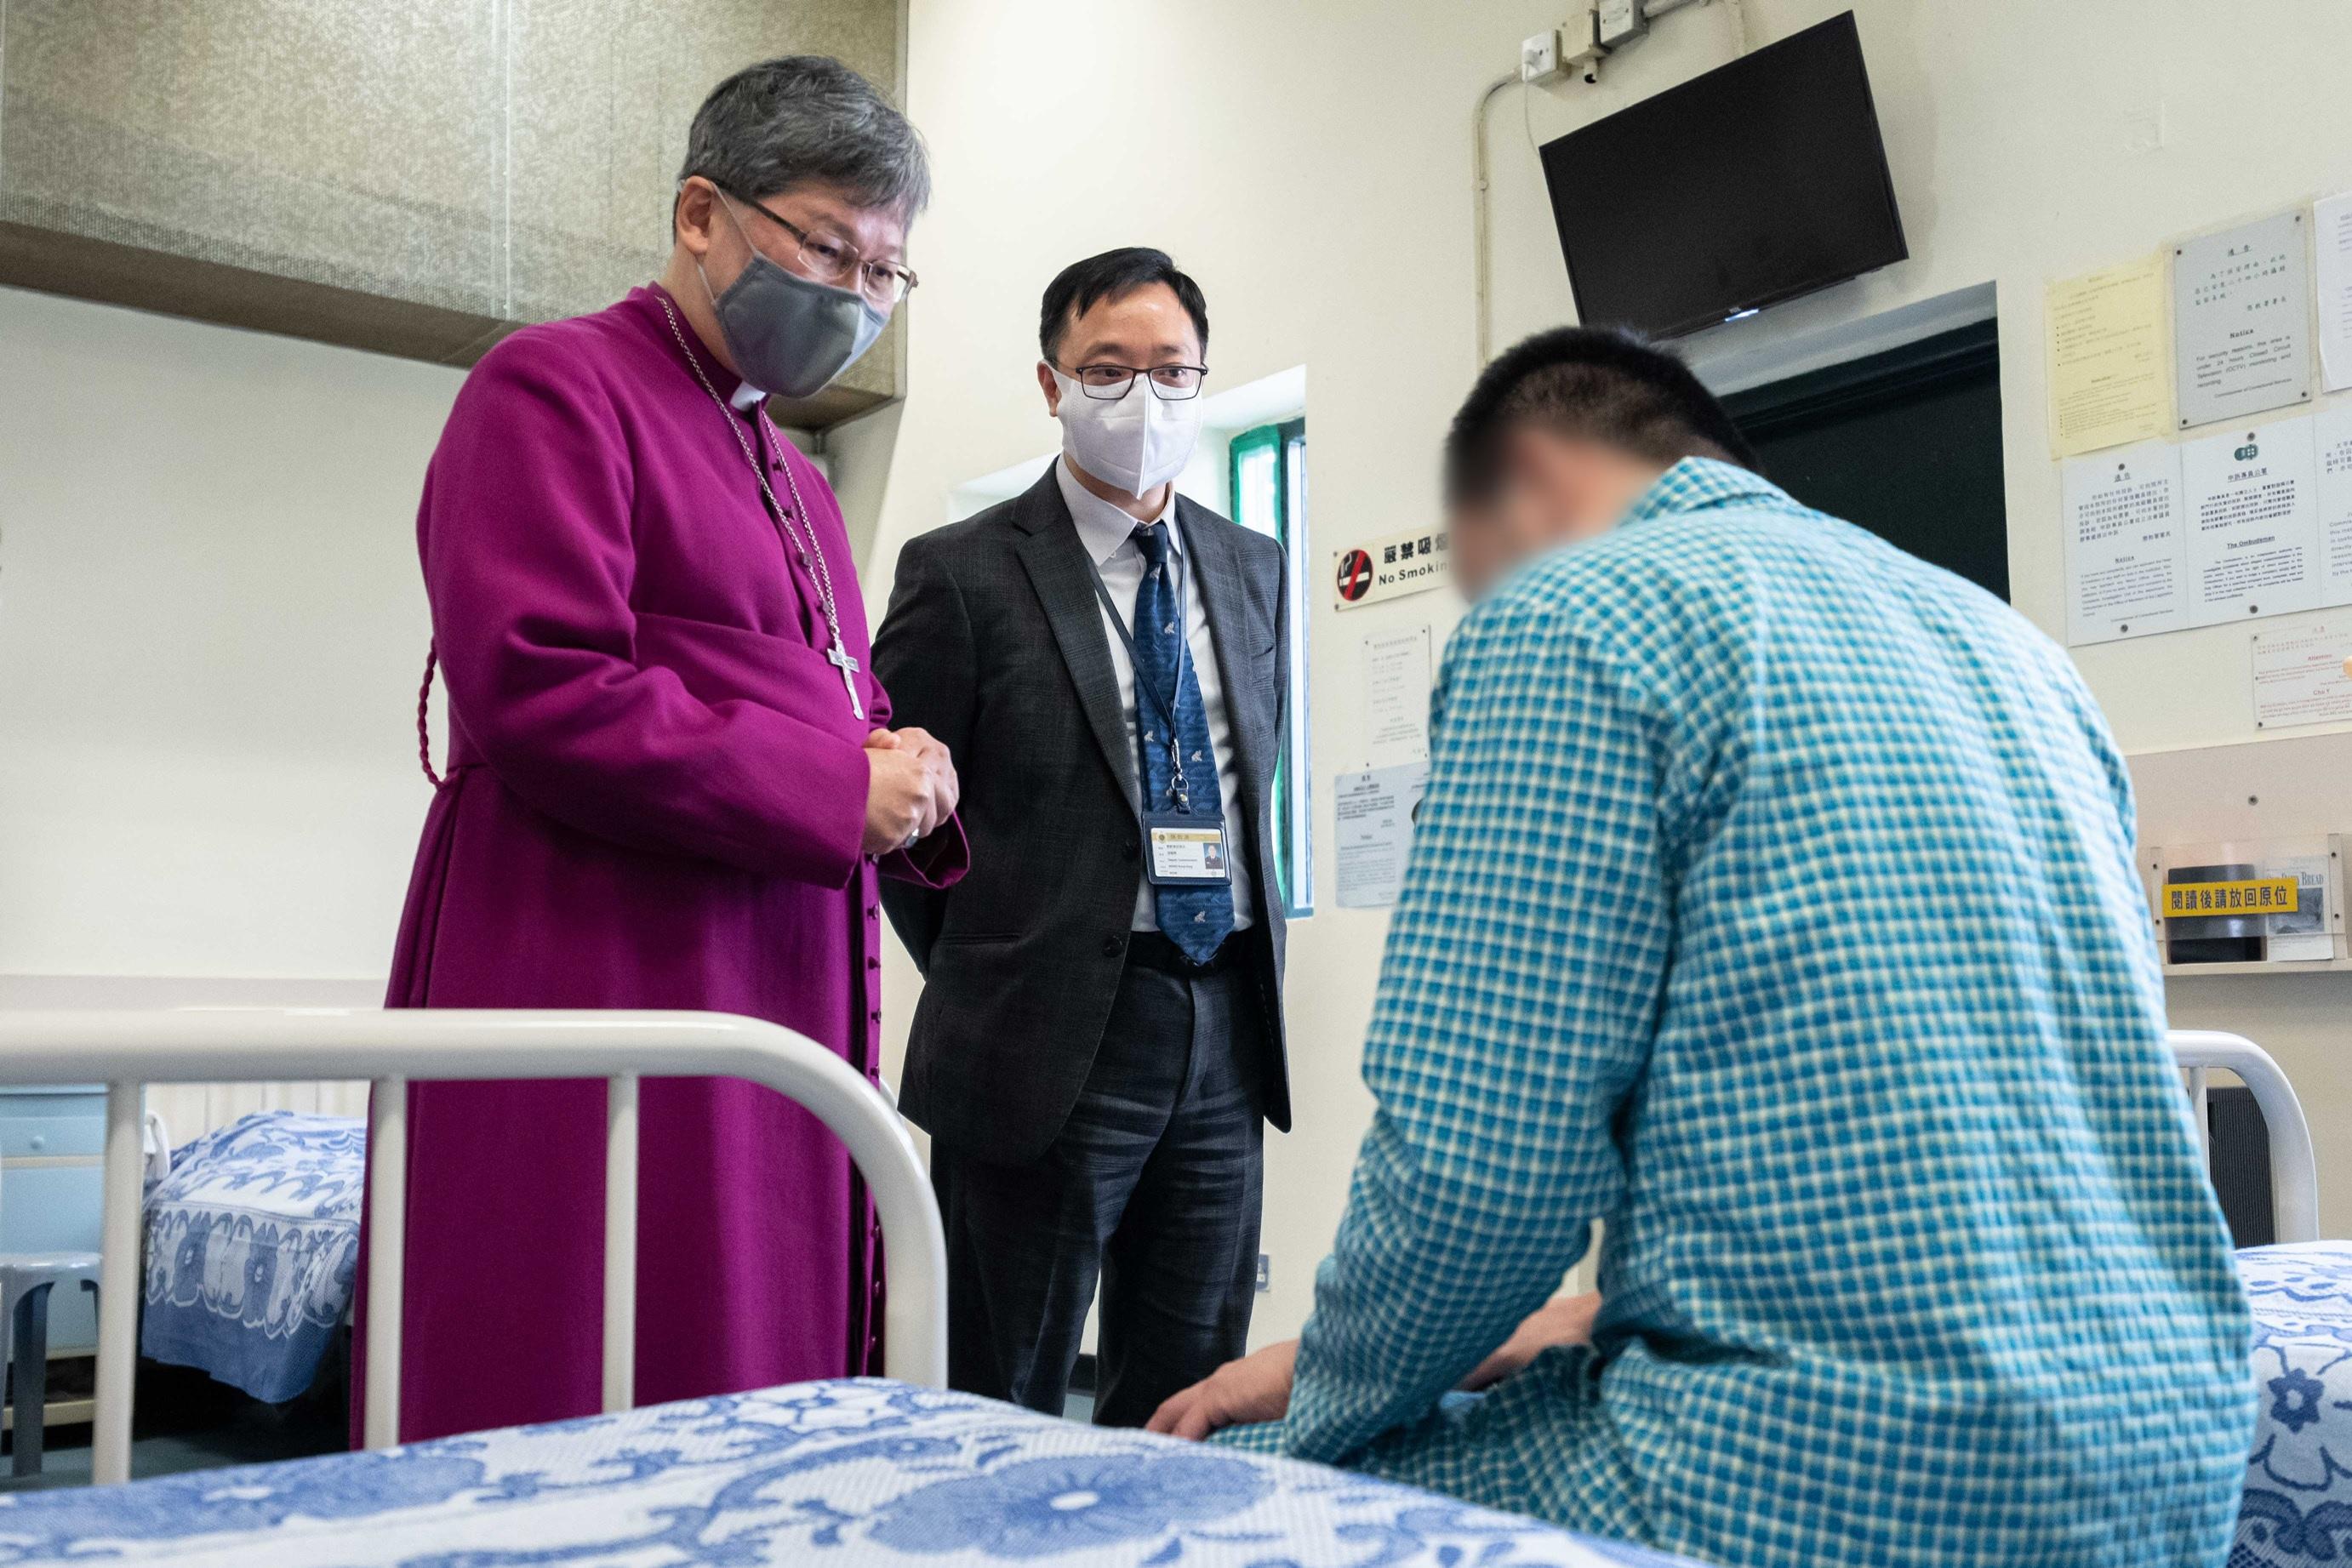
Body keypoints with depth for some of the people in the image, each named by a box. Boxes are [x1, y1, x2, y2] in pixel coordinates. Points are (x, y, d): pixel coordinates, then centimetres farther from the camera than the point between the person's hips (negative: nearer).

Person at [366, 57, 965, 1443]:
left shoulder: (798, 479, 23)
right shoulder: (554, 389, -2)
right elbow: (537, 691, -15)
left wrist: (907, 773, 5)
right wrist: (835, 792, -12)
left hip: (789, 1000, 8)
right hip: (602, 993, -8)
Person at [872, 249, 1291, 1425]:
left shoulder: (1251, 569, 13)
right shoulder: (963, 574, -5)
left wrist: (1247, 990, 13)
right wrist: (988, 986, 0)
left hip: (1227, 1029, 5)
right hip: (1050, 1043, -5)